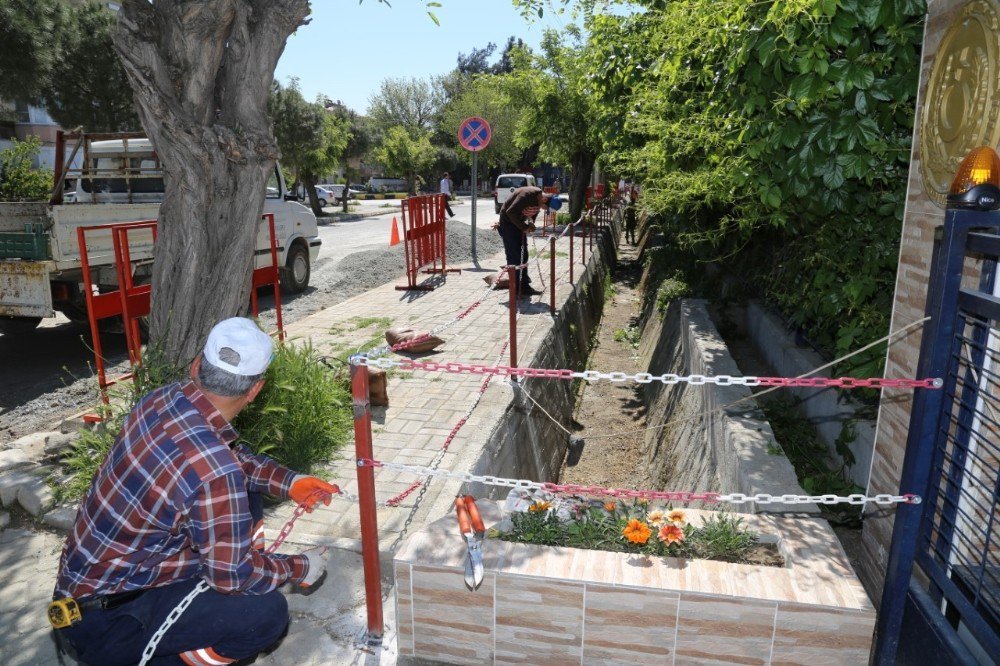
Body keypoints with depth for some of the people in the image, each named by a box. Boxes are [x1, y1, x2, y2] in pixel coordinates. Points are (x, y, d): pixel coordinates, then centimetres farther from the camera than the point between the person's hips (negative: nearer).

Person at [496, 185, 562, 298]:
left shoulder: (539, 201, -3)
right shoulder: (528, 195, -30)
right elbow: (510, 212, -29)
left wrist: (530, 224, -5)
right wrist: (524, 227, -24)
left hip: (519, 223, 8)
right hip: (508, 221, -8)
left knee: (523, 255, 8)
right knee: (514, 257, -8)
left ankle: (524, 286, 15)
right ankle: (516, 289, -4)